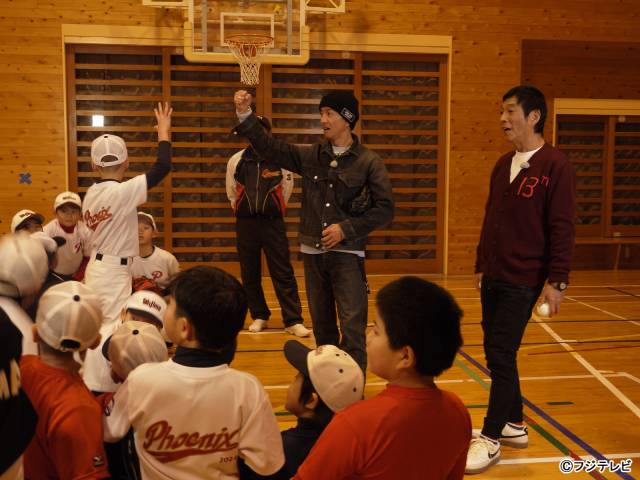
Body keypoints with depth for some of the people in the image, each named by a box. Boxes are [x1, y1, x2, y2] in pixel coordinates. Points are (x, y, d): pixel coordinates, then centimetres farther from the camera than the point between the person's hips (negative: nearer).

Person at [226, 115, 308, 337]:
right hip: (245, 224, 2)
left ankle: (293, 321, 0)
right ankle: (259, 316, 22)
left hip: (273, 223, -2)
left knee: (283, 273, -3)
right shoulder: (236, 161, 3)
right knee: (250, 274, 8)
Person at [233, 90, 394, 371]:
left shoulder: (369, 162, -4)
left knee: (352, 326, -9)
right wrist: (245, 115, -4)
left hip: (347, 254, -4)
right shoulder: (310, 156, 7)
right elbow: (269, 148, 7)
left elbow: (384, 210, -6)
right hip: (313, 253, 4)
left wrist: (346, 229, -13)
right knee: (321, 324, 14)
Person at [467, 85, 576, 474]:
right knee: (498, 353, 12)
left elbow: (563, 227, -13)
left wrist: (557, 281, -15)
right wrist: (481, 266, 17)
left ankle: (491, 438, 7)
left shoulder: (555, 165, -11)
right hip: (494, 278, 7)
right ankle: (514, 425, 28)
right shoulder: (503, 165, 12)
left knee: (501, 355, -5)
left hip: (523, 281, -7)